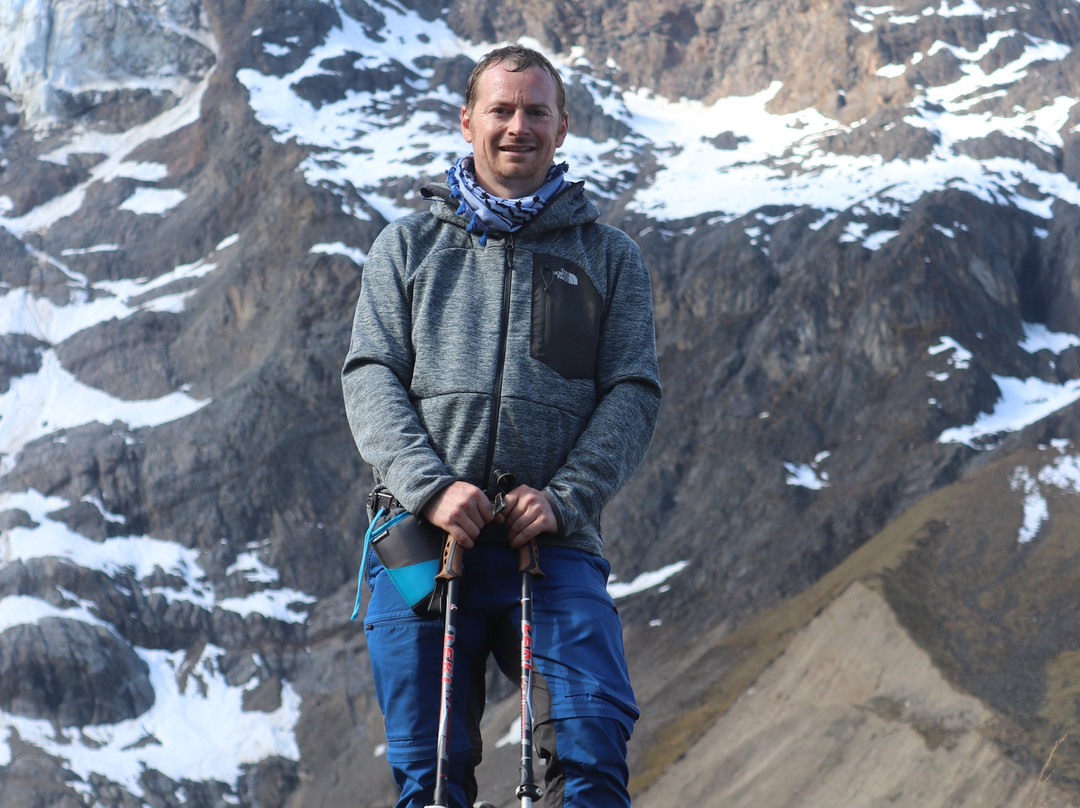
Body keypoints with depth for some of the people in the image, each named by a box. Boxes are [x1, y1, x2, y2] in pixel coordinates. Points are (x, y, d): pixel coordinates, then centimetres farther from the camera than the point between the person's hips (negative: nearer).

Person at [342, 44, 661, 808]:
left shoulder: (610, 256, 15)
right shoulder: (409, 245, 16)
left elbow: (634, 392, 6)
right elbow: (370, 376, 6)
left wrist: (563, 498, -10)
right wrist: (429, 487, -11)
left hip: (555, 544, -1)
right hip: (423, 532, 1)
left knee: (594, 745, -19)